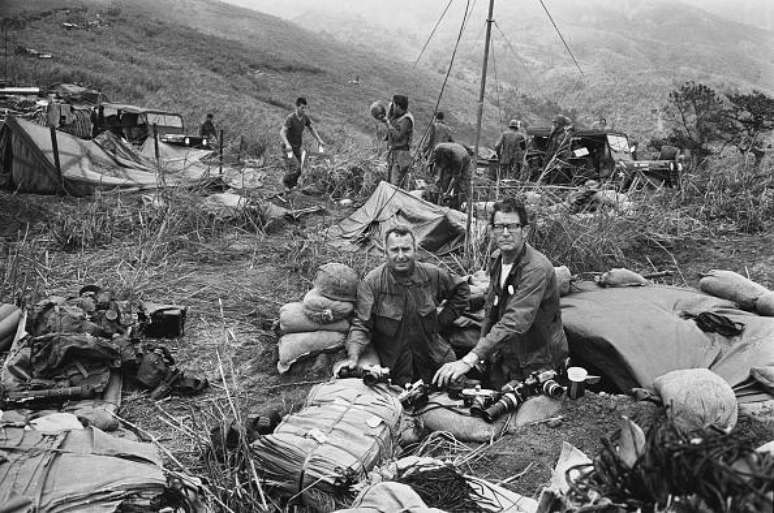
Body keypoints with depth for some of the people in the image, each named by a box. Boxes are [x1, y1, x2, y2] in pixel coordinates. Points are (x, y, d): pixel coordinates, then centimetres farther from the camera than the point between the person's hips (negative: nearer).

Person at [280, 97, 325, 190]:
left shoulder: (305, 117, -3)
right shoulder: (290, 118, -23)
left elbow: (311, 128, 14)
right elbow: (282, 133, -32)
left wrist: (319, 139, 5)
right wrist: (287, 144, -47)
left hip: (297, 147, 6)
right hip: (288, 148, -6)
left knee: (299, 170, 9)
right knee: (295, 167, -18)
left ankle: (292, 184, 32)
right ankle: (286, 180, 9)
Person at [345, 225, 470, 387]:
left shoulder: (432, 274, -5)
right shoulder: (371, 282, -15)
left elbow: (461, 289, 12)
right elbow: (361, 325, -16)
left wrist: (441, 322, 4)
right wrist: (353, 358, -32)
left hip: (432, 360, 3)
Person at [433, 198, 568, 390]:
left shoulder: (537, 268, -26)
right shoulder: (497, 259, 1)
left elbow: (515, 323, -36)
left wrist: (470, 360, -41)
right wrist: (481, 353, 6)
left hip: (536, 366, -7)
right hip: (502, 360, 7)